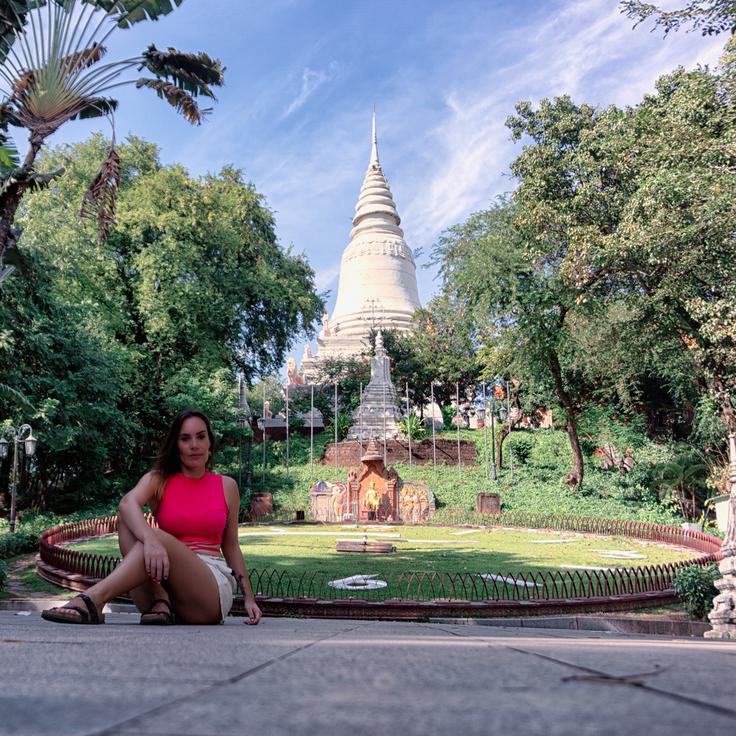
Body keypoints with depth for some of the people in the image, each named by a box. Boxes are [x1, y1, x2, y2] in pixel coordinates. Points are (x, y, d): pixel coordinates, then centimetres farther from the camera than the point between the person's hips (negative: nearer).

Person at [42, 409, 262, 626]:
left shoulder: (227, 486, 10)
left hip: (215, 587, -1)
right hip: (167, 577, 1)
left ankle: (93, 599, -41)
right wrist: (150, 540, -39)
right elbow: (127, 503, -17)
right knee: (128, 522, -20)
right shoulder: (159, 480, 7)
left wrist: (248, 598, 9)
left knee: (160, 537, -28)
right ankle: (160, 601, -35)